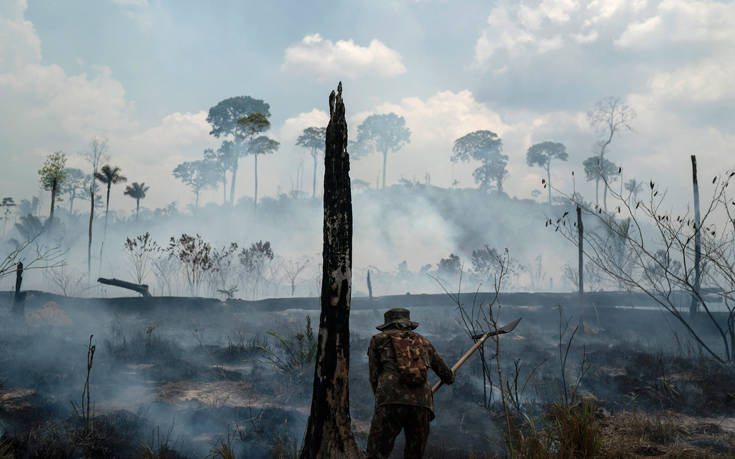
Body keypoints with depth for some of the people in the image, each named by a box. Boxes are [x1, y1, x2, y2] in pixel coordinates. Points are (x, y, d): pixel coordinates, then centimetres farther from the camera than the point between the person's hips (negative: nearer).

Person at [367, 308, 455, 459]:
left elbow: (374, 376, 17)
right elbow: (445, 373, 38)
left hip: (392, 401, -3)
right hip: (422, 403, 3)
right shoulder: (424, 342, 29)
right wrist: (450, 378, 61)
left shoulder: (378, 339, 21)